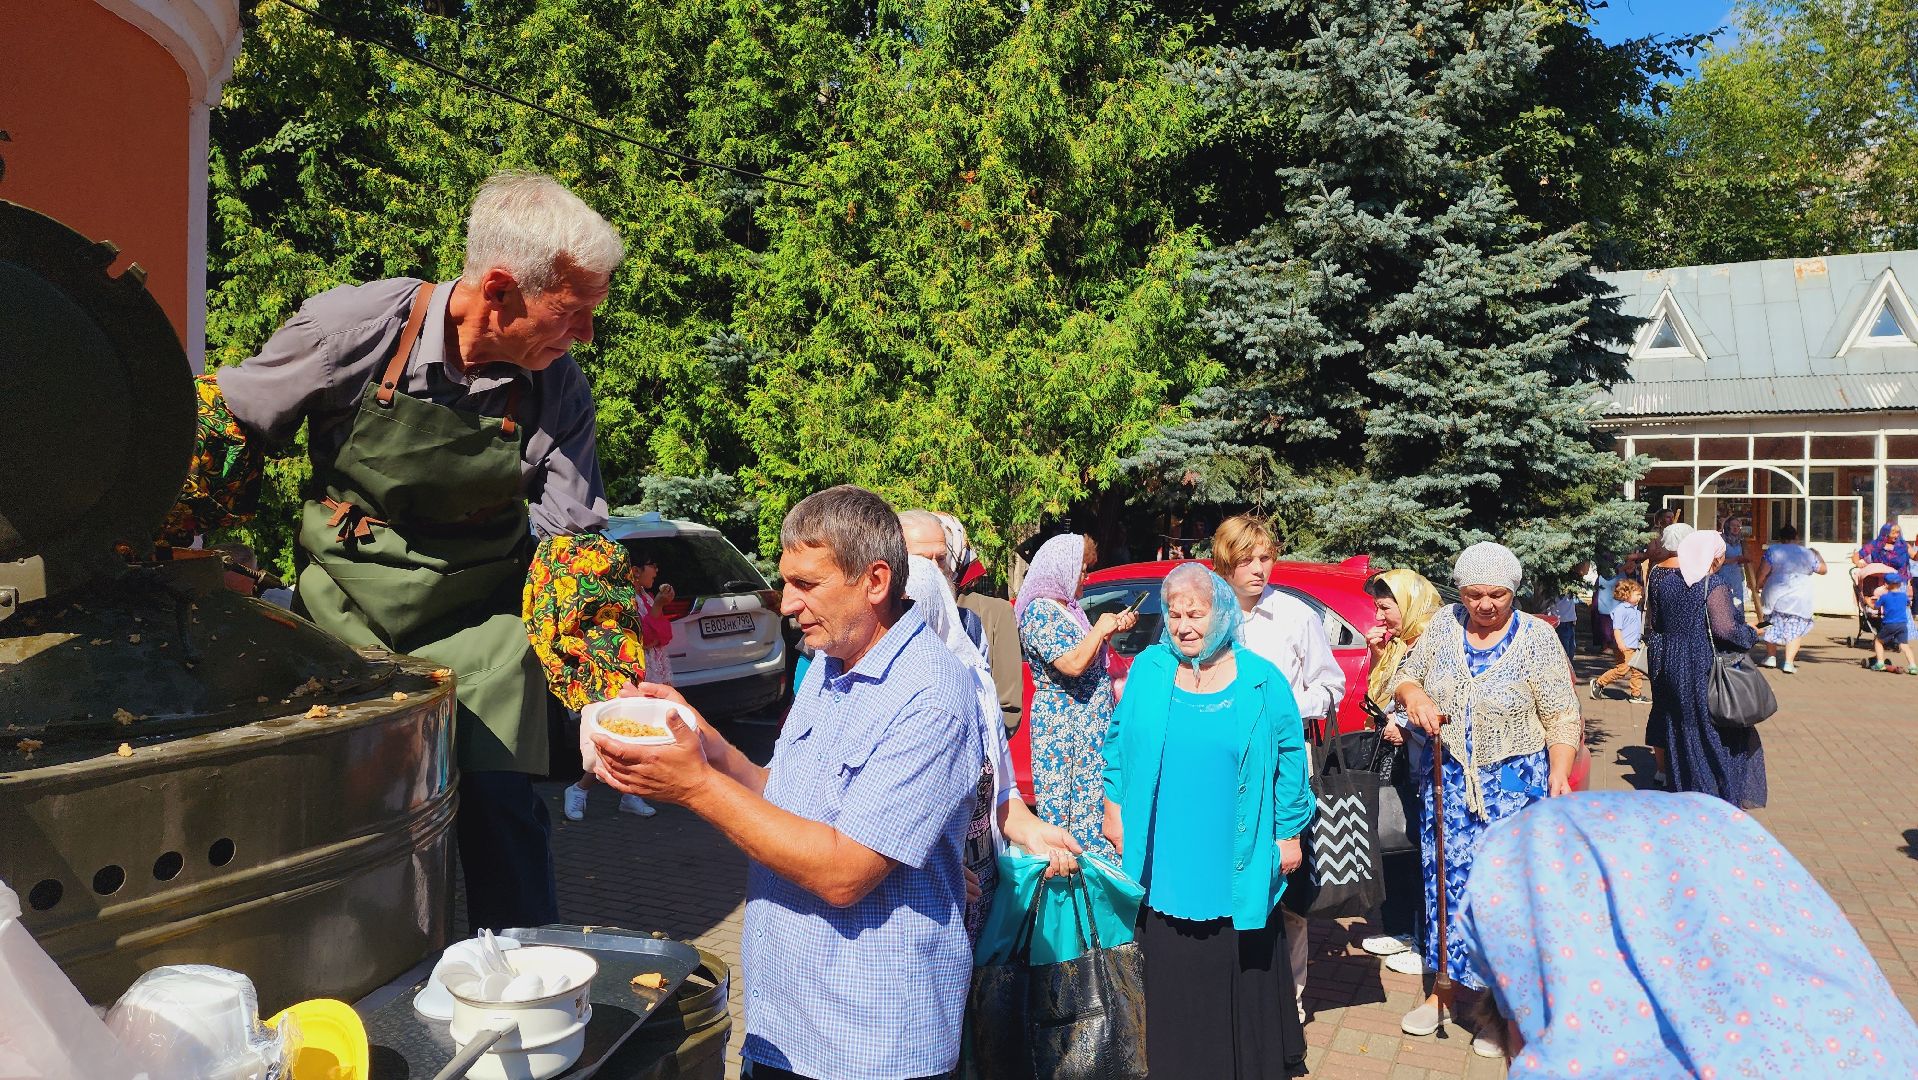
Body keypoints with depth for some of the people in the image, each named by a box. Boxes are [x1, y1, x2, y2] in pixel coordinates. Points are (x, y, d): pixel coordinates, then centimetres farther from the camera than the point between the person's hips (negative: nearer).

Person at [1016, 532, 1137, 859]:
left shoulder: (1067, 607, 11)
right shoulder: (1040, 611, -17)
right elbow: (1073, 663, -26)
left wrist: (1112, 628, 9)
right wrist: (1101, 628, -13)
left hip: (1089, 720, 9)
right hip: (1065, 722, -9)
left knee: (1091, 800, 13)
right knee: (1071, 800, -2)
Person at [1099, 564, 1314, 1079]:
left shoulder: (1262, 680, -4)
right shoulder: (1148, 668, 1)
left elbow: (1290, 761, 0)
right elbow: (1119, 742, 10)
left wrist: (1289, 833, 0)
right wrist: (1115, 810, 9)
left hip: (1236, 866, -1)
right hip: (1164, 861, 2)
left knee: (1239, 970, 8)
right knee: (1172, 975, 11)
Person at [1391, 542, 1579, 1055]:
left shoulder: (1536, 637, -7)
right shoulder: (1443, 625, 2)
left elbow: (1562, 716, -6)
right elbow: (1406, 676, 11)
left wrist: (1559, 771, -19)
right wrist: (1413, 694, -12)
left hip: (1512, 785, -3)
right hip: (1444, 780, 4)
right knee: (1444, 880, 9)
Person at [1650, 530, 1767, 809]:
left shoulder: (1664, 582, 3)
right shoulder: (1714, 587, -17)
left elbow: (1656, 621, 10)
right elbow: (1725, 629, -24)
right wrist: (1751, 634, -7)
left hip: (1672, 669, 6)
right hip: (1708, 671, -6)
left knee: (1683, 733, 15)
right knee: (1722, 734, 7)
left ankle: (1686, 794, 21)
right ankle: (1724, 796, 11)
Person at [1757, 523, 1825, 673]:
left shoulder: (1772, 550, -3)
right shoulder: (1807, 553, 2)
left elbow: (1763, 571, -10)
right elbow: (1822, 569, 16)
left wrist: (1759, 586, 5)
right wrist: (1817, 555, 32)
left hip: (1774, 594, 0)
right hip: (1799, 599, 0)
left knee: (1772, 625, 15)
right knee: (1795, 629, 3)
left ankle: (1771, 656, 21)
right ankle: (1789, 662, -5)